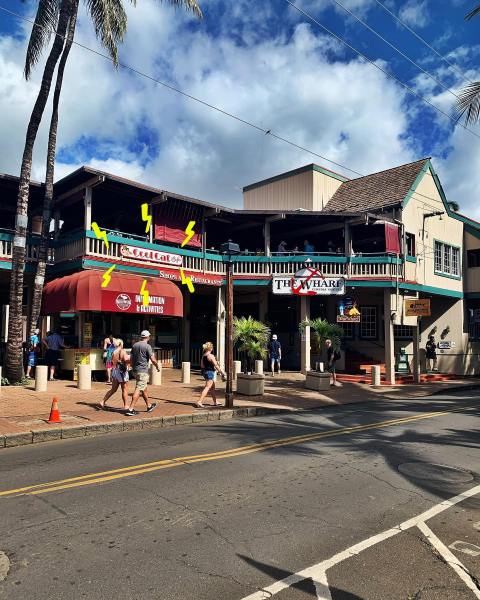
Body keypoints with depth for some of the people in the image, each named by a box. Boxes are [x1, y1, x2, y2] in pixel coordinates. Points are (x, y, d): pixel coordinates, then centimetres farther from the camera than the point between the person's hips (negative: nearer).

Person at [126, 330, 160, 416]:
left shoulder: (135, 345, 8)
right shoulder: (147, 346, -12)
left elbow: (131, 359, 14)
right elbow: (153, 360, -12)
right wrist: (157, 367, 6)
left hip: (135, 370, 8)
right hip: (143, 371, -8)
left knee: (144, 389, 19)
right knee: (138, 389, -8)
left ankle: (149, 406, 33)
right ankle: (130, 409, -12)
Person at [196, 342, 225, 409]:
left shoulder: (203, 356, 9)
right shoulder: (211, 356, -16)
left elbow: (202, 365, 14)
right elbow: (216, 365, -15)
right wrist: (221, 372, -7)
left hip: (205, 372, 9)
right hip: (210, 372, -9)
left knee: (212, 387, 19)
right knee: (207, 387, -8)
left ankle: (215, 402, 27)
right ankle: (199, 402, -14)